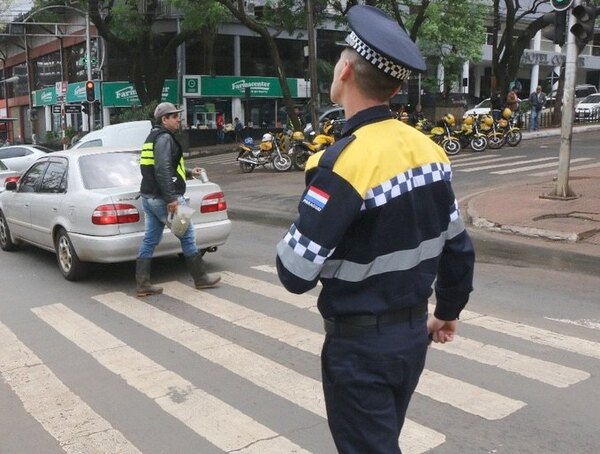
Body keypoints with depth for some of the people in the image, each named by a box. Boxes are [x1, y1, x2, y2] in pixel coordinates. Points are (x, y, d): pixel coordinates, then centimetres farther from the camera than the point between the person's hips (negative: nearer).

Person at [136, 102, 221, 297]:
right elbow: (163, 170, -25)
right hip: (163, 198, -10)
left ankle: (142, 284, 9)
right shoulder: (164, 138, -14)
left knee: (150, 240, 9)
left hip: (149, 197, 10)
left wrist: (189, 172, 26)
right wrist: (171, 199, -27)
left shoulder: (154, 137, 19)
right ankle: (201, 278, 14)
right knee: (187, 236, 3)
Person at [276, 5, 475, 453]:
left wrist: (295, 236, -1)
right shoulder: (429, 150, -3)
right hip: (414, 333, 7)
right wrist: (448, 311, 21)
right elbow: (458, 248, 5)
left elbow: (295, 273, -23)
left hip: (360, 345, -7)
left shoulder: (344, 163, -24)